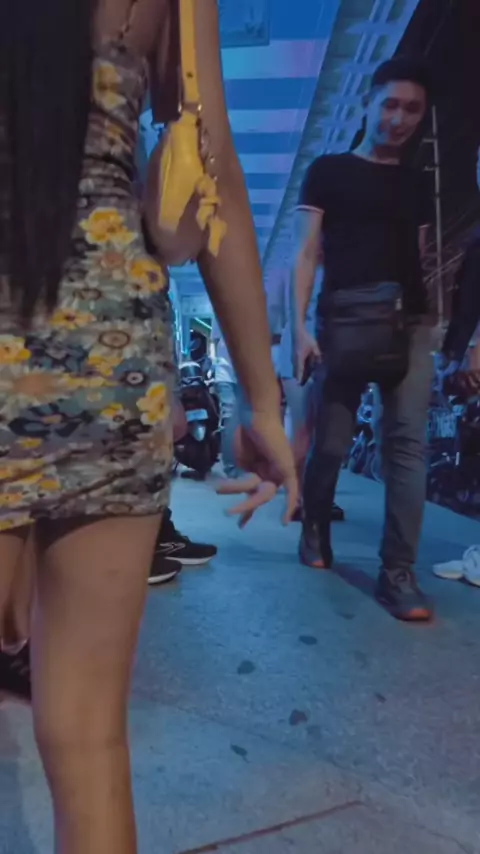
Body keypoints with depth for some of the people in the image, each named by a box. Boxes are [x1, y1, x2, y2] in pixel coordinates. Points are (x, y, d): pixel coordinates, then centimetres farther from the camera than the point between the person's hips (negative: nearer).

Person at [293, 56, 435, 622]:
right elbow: (305, 254, 1)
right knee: (330, 442, 0)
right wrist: (299, 326, -12)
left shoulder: (416, 187, 21)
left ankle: (398, 571, -2)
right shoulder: (328, 171, 10)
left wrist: (432, 324, 8)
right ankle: (314, 531, 26)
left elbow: (418, 263, 18)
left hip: (410, 325, 4)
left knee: (408, 441, -7)